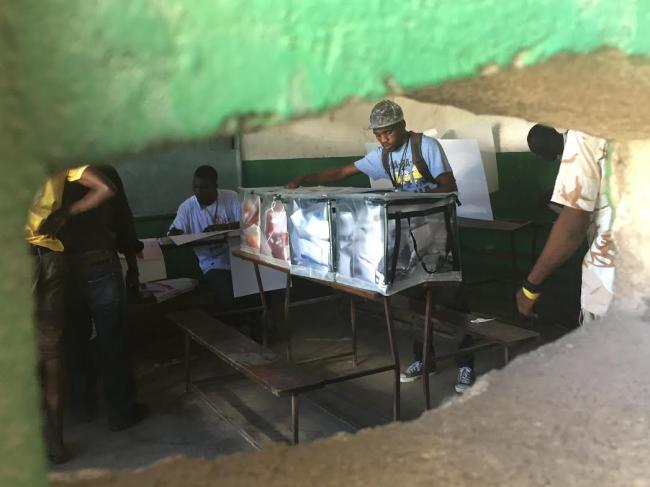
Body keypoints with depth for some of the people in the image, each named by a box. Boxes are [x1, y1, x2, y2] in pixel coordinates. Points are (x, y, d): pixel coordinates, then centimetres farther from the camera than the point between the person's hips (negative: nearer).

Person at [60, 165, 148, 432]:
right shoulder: (104, 172, -2)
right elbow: (124, 222, 1)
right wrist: (132, 265, 10)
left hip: (62, 271, 3)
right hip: (101, 267, -2)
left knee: (75, 341, 18)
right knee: (113, 344, 6)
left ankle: (83, 404, 32)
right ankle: (121, 412, 13)